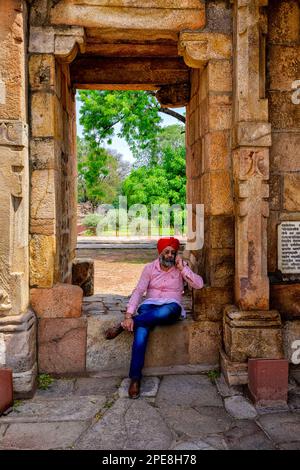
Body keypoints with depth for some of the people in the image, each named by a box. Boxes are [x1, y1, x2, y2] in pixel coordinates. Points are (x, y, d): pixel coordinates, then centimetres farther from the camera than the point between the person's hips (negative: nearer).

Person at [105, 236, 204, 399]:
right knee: (141, 330, -34)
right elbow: (138, 291, -3)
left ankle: (124, 326, -27)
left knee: (169, 310, -41)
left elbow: (199, 284, -4)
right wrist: (128, 315, -17)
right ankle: (135, 378, -31)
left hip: (171, 308, 0)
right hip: (149, 307, 1)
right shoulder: (150, 268, 6)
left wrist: (182, 268, -10)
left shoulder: (181, 267, 7)